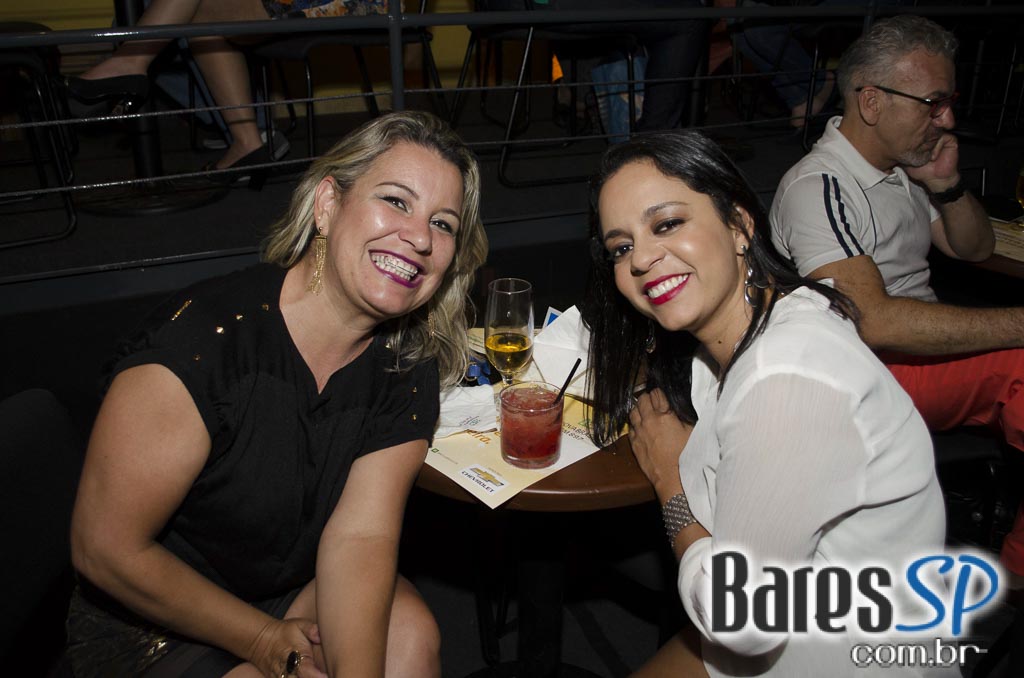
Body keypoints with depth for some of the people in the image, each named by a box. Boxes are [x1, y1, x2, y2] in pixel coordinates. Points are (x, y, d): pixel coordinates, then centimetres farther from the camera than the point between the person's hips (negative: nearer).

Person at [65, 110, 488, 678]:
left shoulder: (408, 372, -12)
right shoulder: (206, 337, -29)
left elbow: (359, 536, -17)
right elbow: (106, 549, -22)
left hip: (298, 584, 4)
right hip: (152, 620, -4)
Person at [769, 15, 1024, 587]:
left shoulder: (907, 166, 13)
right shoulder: (818, 187, -16)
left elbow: (975, 248, 21)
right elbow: (873, 320, -26)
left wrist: (947, 186, 0)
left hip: (927, 347, 8)